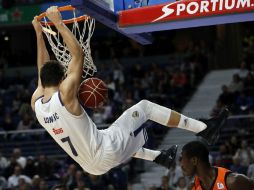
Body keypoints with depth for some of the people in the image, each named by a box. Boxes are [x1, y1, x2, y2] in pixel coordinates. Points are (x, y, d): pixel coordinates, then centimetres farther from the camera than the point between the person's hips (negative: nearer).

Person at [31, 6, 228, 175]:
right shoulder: (65, 95, -21)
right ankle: (204, 129, 9)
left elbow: (44, 70, 17)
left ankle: (159, 157, 50)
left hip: (93, 166, 7)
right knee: (144, 106, 6)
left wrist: (39, 33, 19)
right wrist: (58, 22, -13)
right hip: (106, 153, -7)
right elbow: (78, 53, -19)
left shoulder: (36, 103, 0)